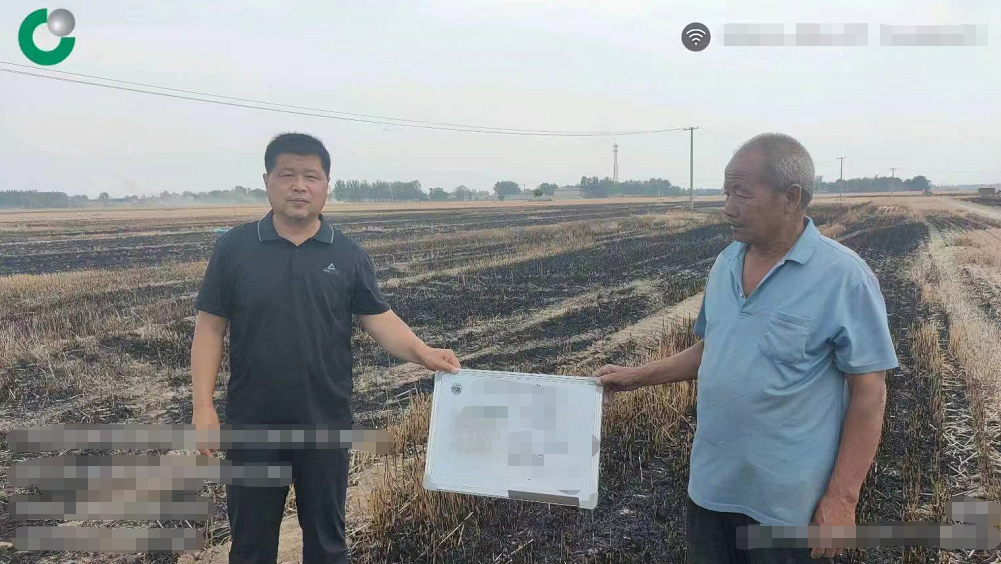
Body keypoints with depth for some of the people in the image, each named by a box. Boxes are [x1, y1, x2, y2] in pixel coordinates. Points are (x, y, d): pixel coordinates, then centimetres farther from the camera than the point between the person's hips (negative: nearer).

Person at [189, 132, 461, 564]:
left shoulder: (347, 254, -1)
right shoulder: (234, 248, -3)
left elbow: (379, 319, -4)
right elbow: (209, 328, -2)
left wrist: (422, 352, -22)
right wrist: (203, 406, -8)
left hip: (324, 423, 1)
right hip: (252, 423, 0)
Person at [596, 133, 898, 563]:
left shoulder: (844, 277, -16)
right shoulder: (726, 264, 3)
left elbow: (869, 391, -14)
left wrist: (841, 498, -16)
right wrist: (637, 377, 9)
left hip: (788, 503, -6)